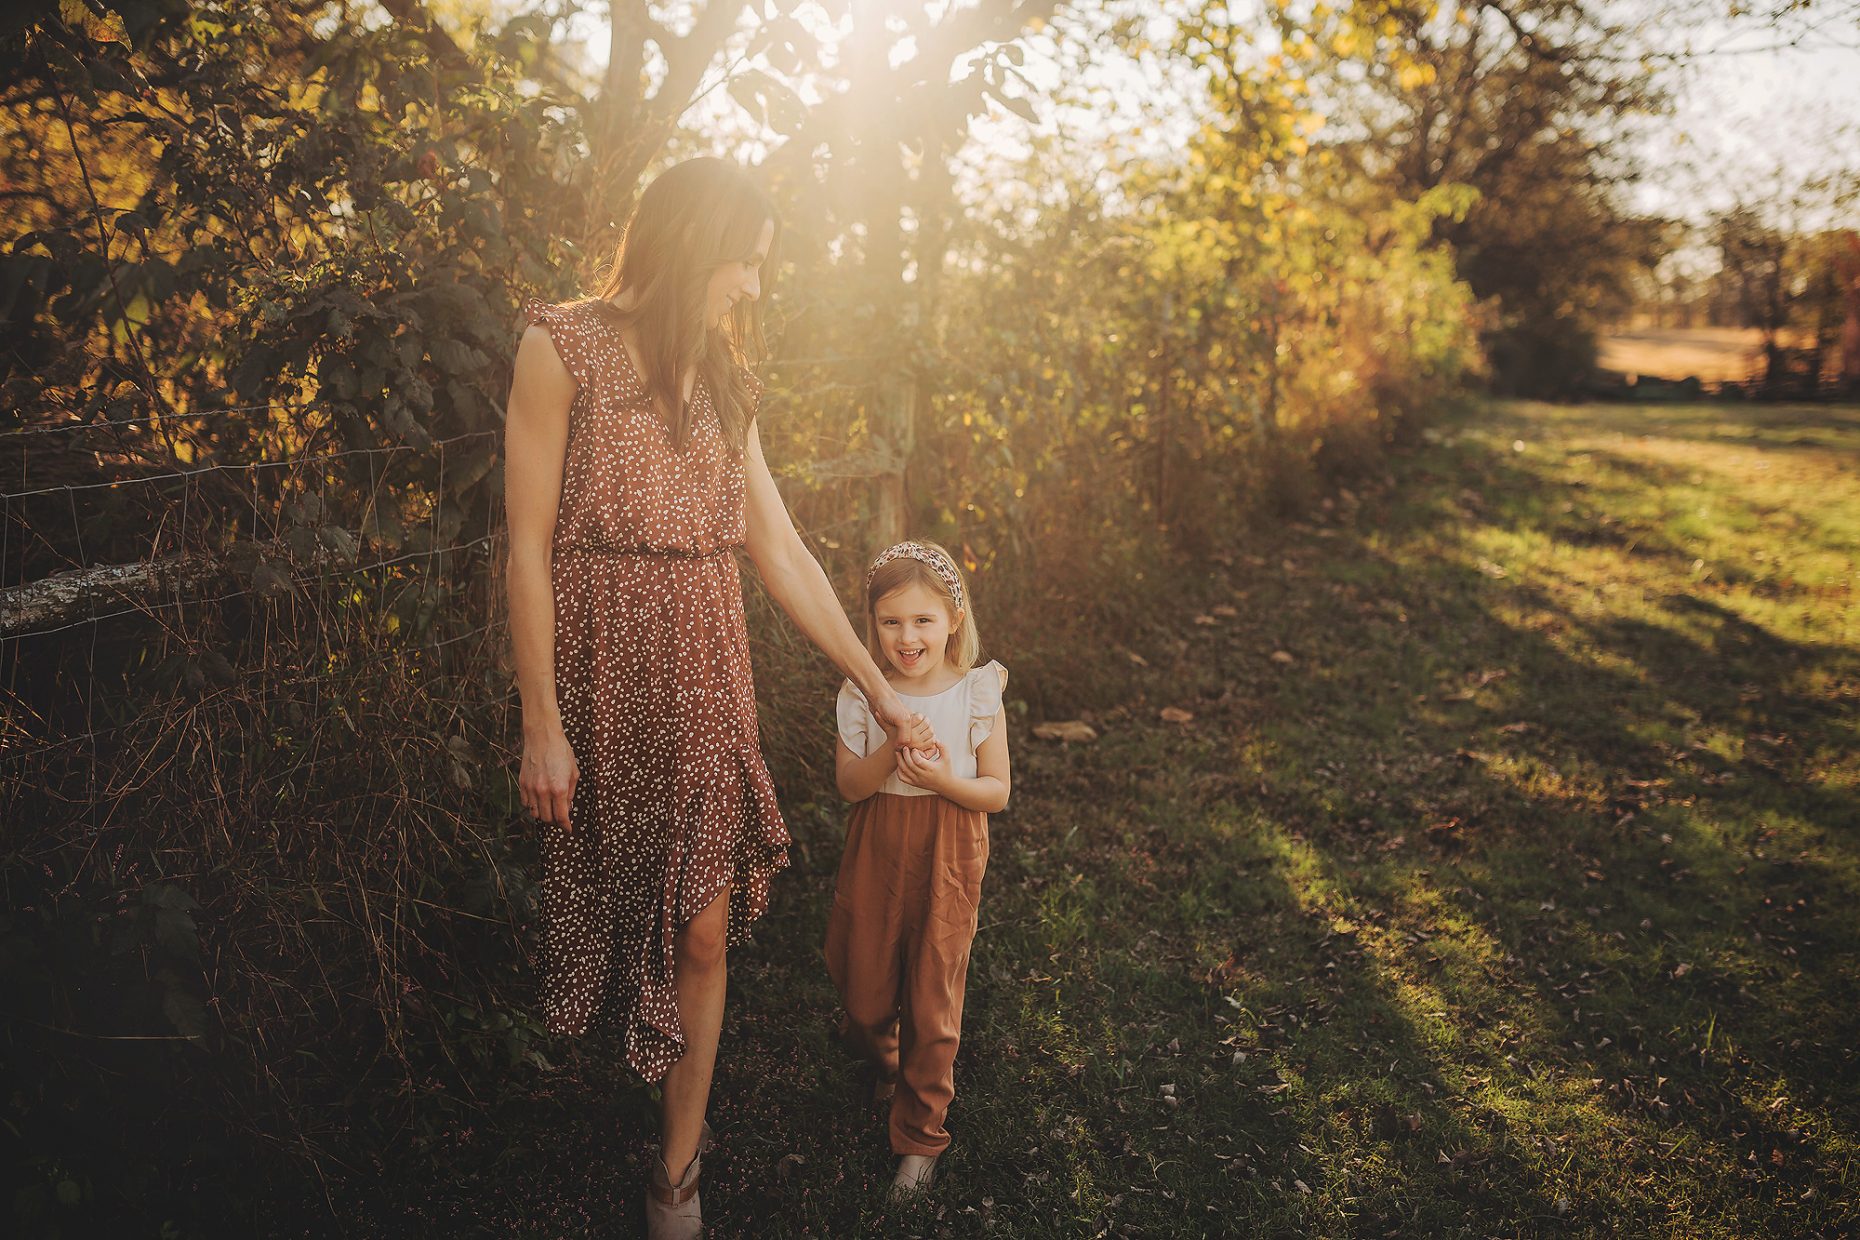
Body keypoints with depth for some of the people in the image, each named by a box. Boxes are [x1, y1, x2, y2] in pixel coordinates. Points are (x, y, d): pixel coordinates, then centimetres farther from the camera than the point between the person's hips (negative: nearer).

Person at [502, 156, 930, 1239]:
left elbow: (783, 553, 10)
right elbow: (530, 547, -10)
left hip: (705, 682, 4)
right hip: (602, 679, -4)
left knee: (703, 929, 4)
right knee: (614, 903, 10)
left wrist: (879, 686, 10)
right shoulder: (565, 347, -7)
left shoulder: (721, 383, 10)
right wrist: (542, 725, -12)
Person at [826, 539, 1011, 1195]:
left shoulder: (977, 692, -9)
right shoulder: (862, 693, -6)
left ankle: (920, 1133, 24)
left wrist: (943, 779, -24)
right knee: (864, 987, 13)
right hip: (876, 851, 2)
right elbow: (849, 785, -6)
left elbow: (997, 792, -5)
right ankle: (883, 1063, 48)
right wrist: (891, 751, -25)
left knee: (933, 999, 4)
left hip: (947, 858, -2)